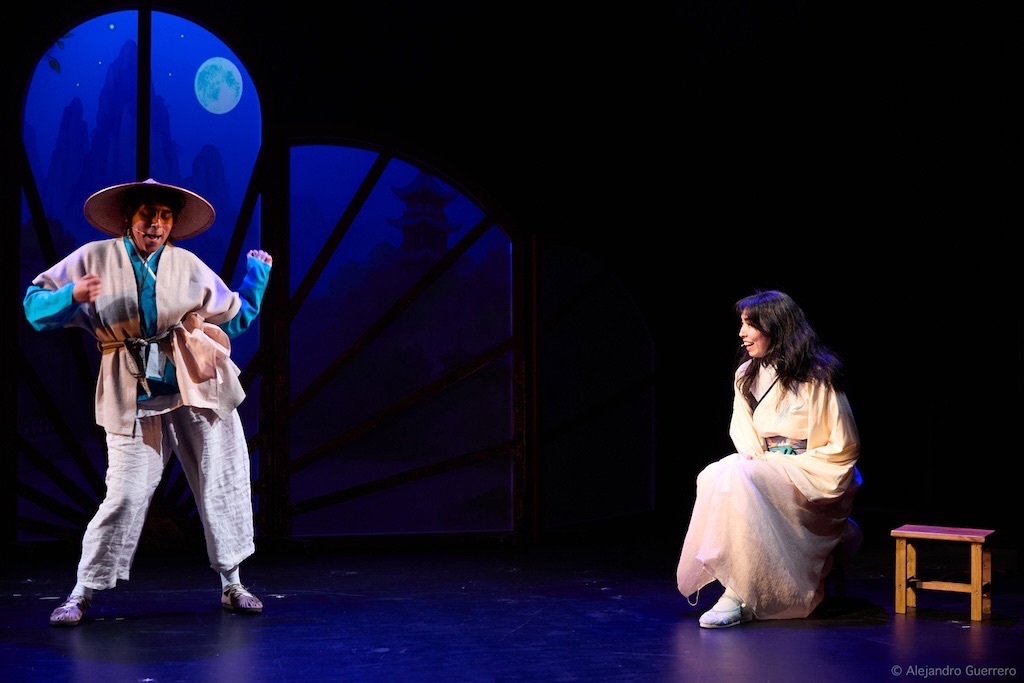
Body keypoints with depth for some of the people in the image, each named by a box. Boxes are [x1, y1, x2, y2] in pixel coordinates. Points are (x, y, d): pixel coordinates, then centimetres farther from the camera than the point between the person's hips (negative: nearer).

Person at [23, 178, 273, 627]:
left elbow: (235, 319, 15)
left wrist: (256, 276, 6)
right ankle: (83, 593, 9)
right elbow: (36, 305, 2)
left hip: (197, 386, 3)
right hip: (135, 398, -3)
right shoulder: (95, 259, 2)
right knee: (126, 495, -7)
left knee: (223, 485, 4)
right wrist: (72, 297, -18)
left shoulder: (188, 266, 8)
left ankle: (231, 584, 18)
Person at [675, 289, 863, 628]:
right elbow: (744, 436, 13)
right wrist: (754, 458, -10)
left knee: (737, 477, -33)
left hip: (815, 474, -6)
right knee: (712, 476, -27)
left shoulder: (818, 376, -10)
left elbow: (843, 448, -7)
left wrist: (791, 465, -13)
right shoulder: (746, 375, 10)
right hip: (767, 469, 6)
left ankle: (739, 595, -32)